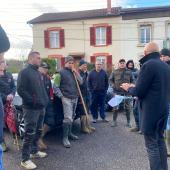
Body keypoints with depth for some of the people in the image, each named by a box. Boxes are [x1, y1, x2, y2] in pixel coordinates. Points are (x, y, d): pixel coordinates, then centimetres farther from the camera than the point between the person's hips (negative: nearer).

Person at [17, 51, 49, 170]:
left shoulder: (38, 73, 17)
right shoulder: (24, 72, -11)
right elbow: (20, 90, -19)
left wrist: (45, 100, 12)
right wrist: (32, 101, -20)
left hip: (41, 107, 9)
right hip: (31, 108, -9)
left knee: (38, 131, 17)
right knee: (29, 133, -5)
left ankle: (34, 151, 33)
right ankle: (25, 159, 4)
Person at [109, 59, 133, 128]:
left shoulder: (129, 72, 6)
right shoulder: (114, 72, 3)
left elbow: (132, 80, 14)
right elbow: (110, 79, 11)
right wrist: (113, 85, -4)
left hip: (127, 92, 1)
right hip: (117, 91, -1)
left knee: (128, 107, 5)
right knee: (115, 107, 1)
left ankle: (128, 122, 17)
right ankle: (114, 121, 13)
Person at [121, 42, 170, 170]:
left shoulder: (148, 65, -16)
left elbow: (138, 92, -18)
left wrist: (129, 88, 4)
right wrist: (136, 87, 19)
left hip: (151, 110, -8)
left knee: (151, 144, 1)